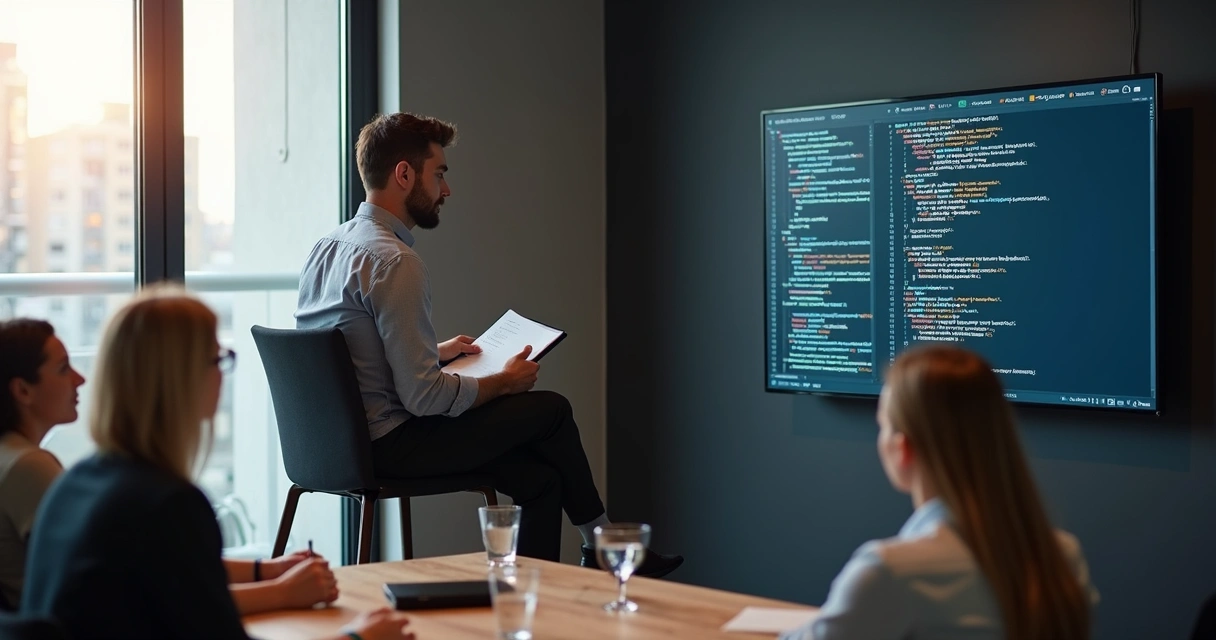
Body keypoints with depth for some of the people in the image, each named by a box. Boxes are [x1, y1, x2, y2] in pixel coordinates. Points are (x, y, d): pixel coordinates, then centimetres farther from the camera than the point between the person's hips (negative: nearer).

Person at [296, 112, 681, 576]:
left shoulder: (327, 247, 9)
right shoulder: (395, 262, -21)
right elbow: (423, 396, -23)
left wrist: (437, 351, 23)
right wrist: (504, 382, -7)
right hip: (388, 446, -9)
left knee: (540, 479, 11)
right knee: (551, 409, 3)